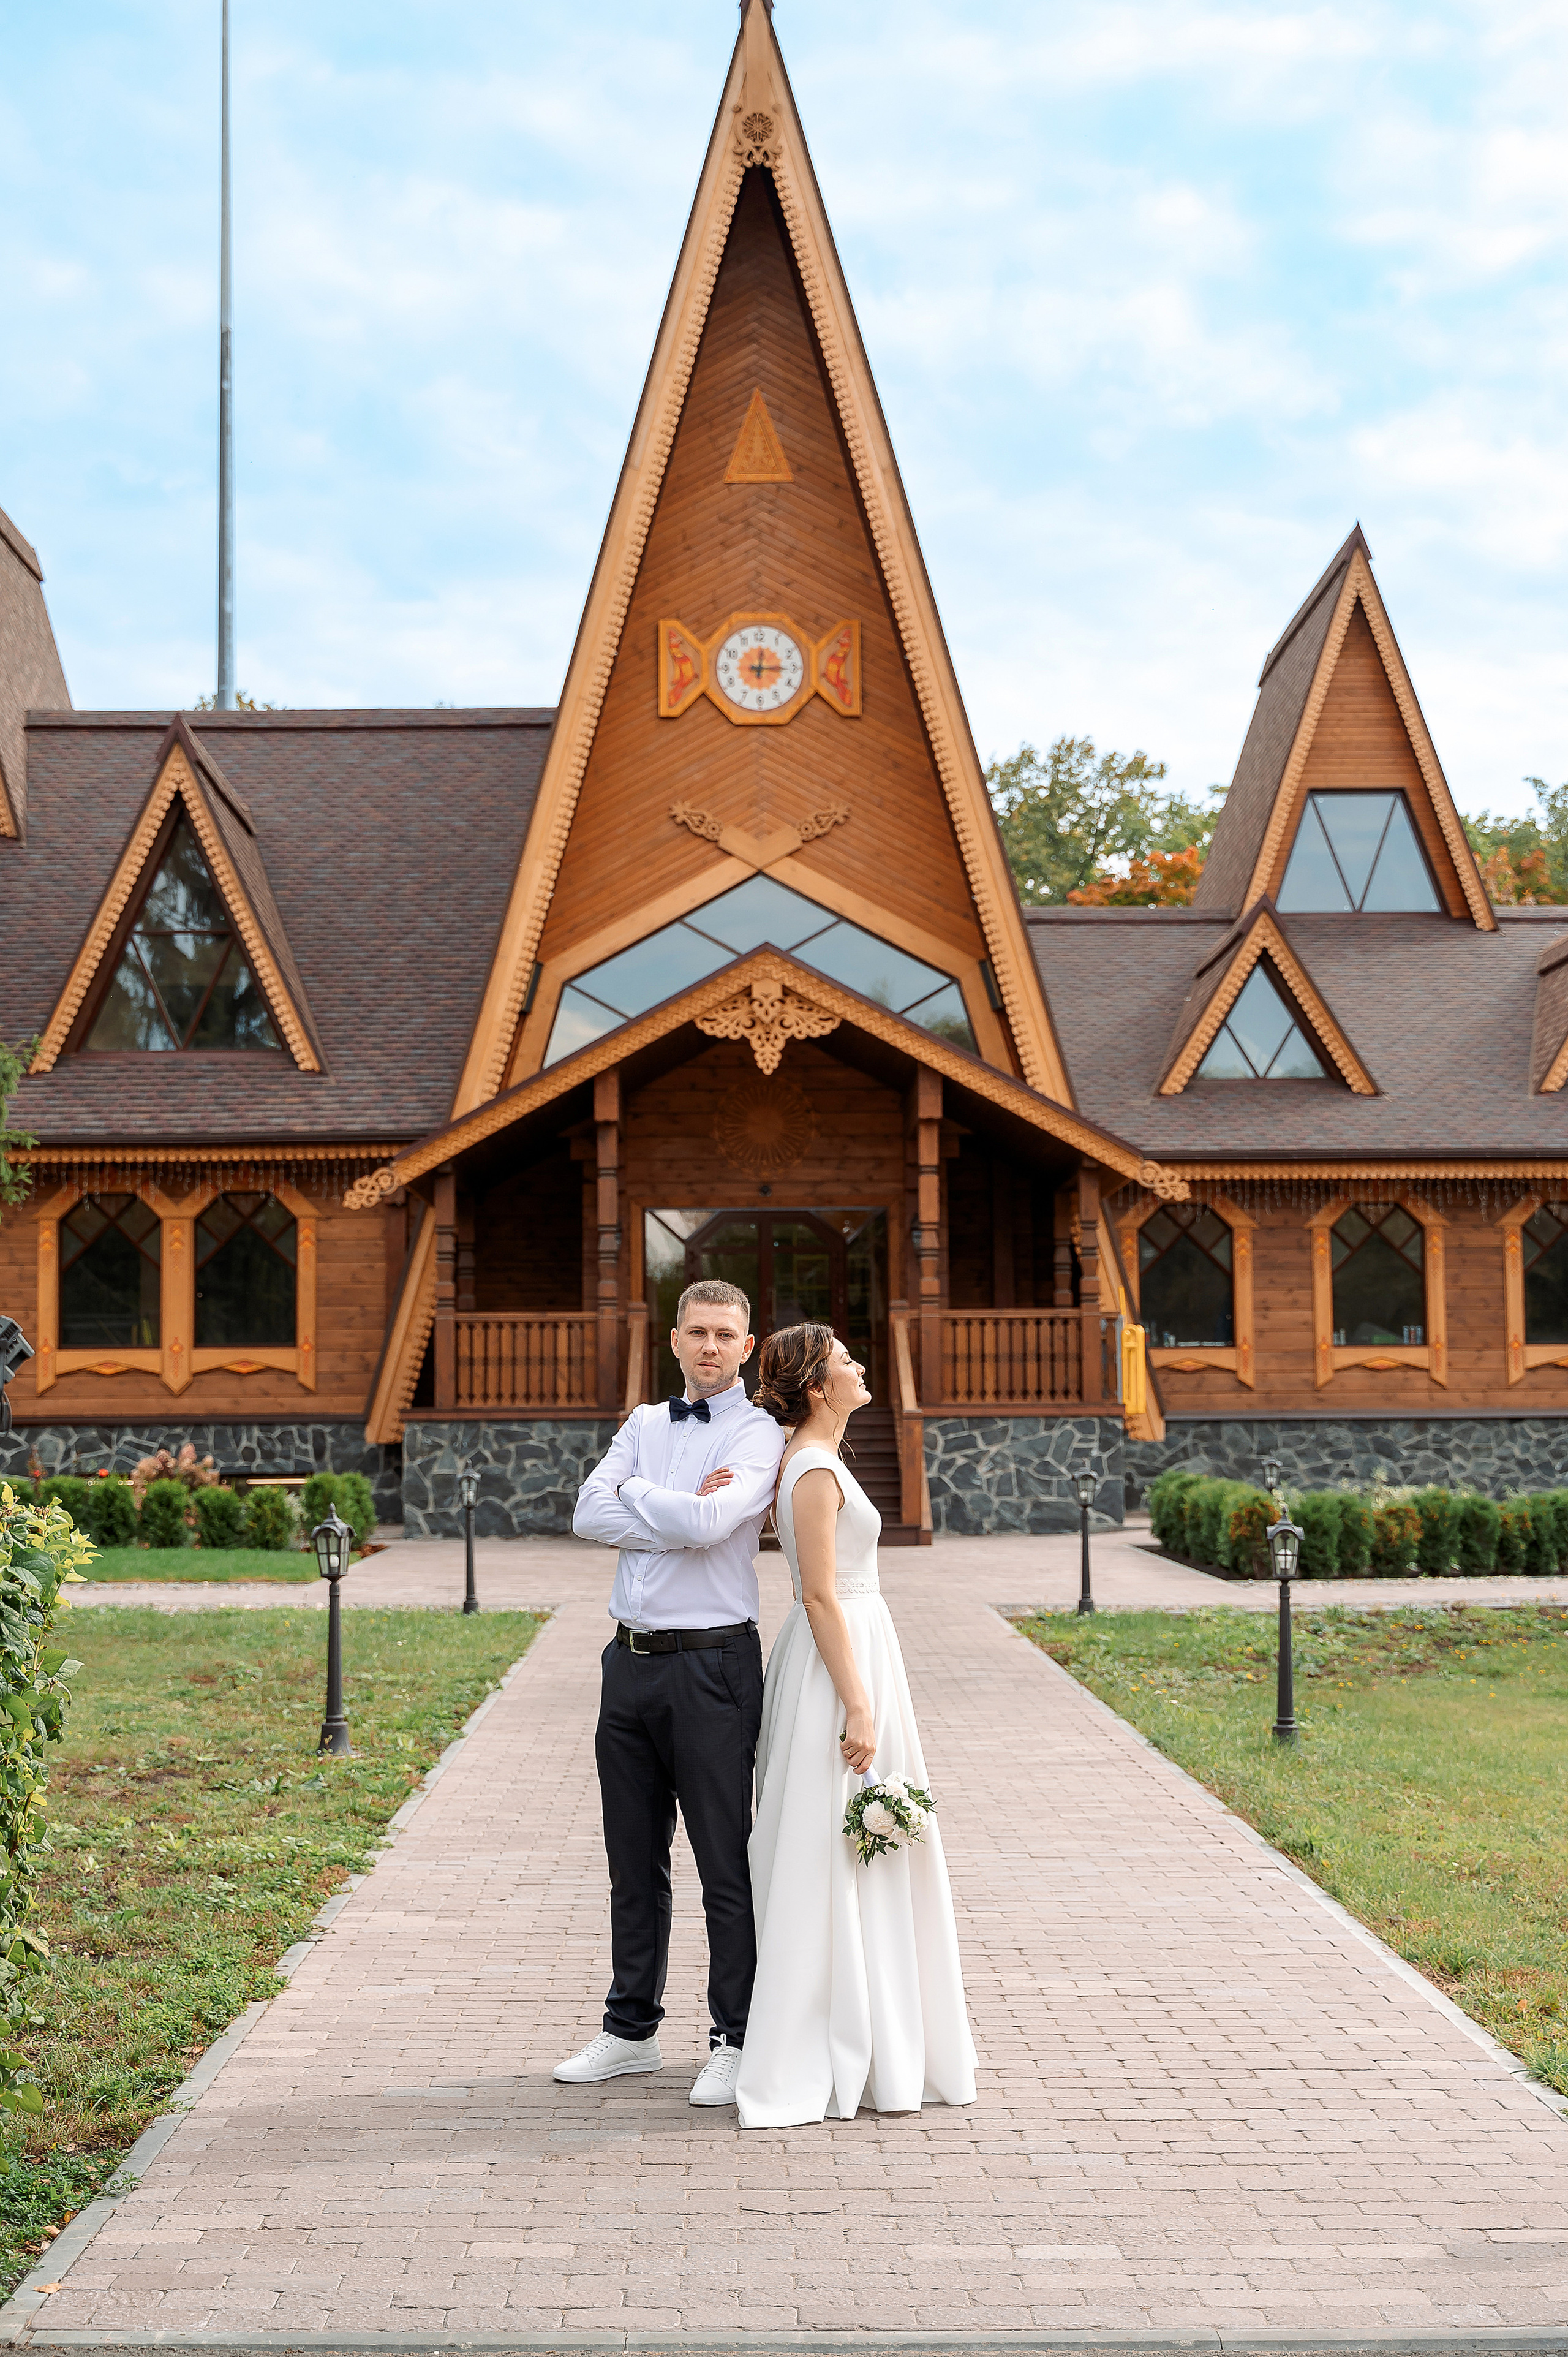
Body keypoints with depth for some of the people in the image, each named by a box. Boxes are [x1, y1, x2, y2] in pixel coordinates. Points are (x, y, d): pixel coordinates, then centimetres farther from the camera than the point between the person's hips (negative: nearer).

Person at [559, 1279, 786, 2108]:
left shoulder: (757, 1434, -5)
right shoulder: (644, 1425, 13)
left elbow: (706, 1524, -22)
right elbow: (588, 1514, -1)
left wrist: (634, 1491, -5)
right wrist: (678, 1510, -12)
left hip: (711, 1665, -6)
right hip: (632, 1660, 6)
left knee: (726, 1866, 1)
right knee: (634, 1861, 15)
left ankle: (735, 2042, 12)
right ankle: (630, 2031, 26)